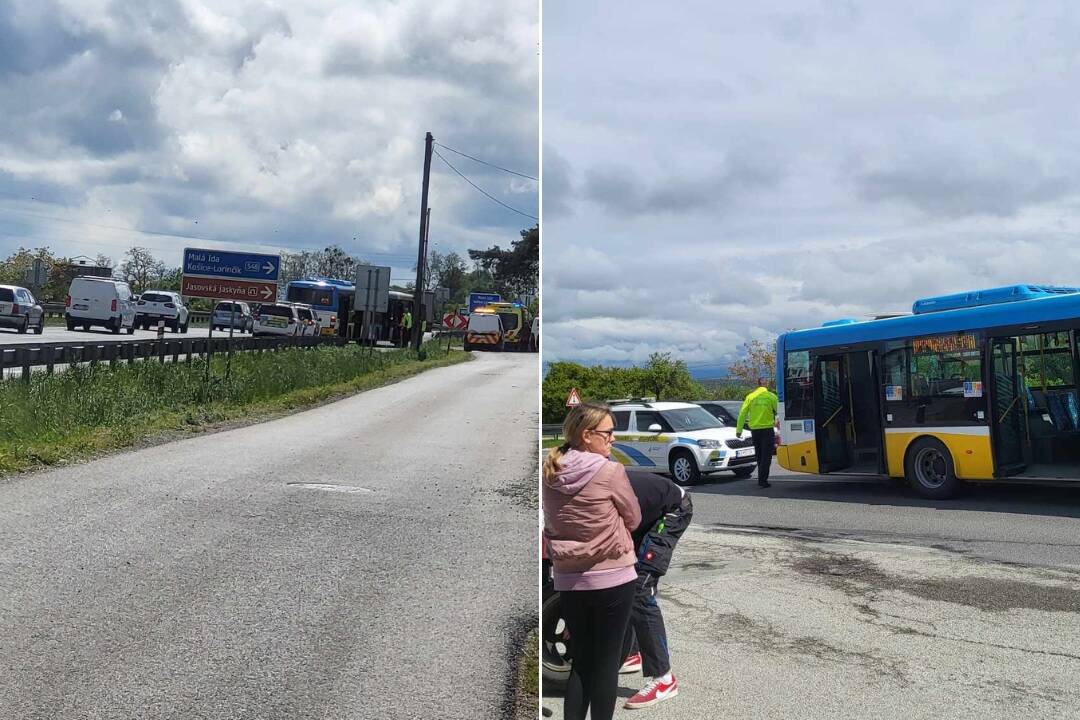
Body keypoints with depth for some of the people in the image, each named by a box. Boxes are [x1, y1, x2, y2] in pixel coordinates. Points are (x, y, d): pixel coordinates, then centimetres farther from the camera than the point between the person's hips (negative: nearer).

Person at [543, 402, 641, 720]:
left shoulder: (549, 473, 0)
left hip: (568, 580, 5)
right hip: (612, 578, -5)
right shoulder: (611, 471, -15)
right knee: (606, 662, 7)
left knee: (581, 659, 16)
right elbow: (633, 519, -2)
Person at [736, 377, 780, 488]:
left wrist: (738, 430, 4)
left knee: (759, 456, 17)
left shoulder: (750, 397, 3)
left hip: (754, 430, 3)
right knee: (766, 456, 0)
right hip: (767, 429, -3)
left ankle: (762, 478, 25)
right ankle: (762, 480, -9)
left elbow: (742, 414, 1)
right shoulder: (772, 396, -4)